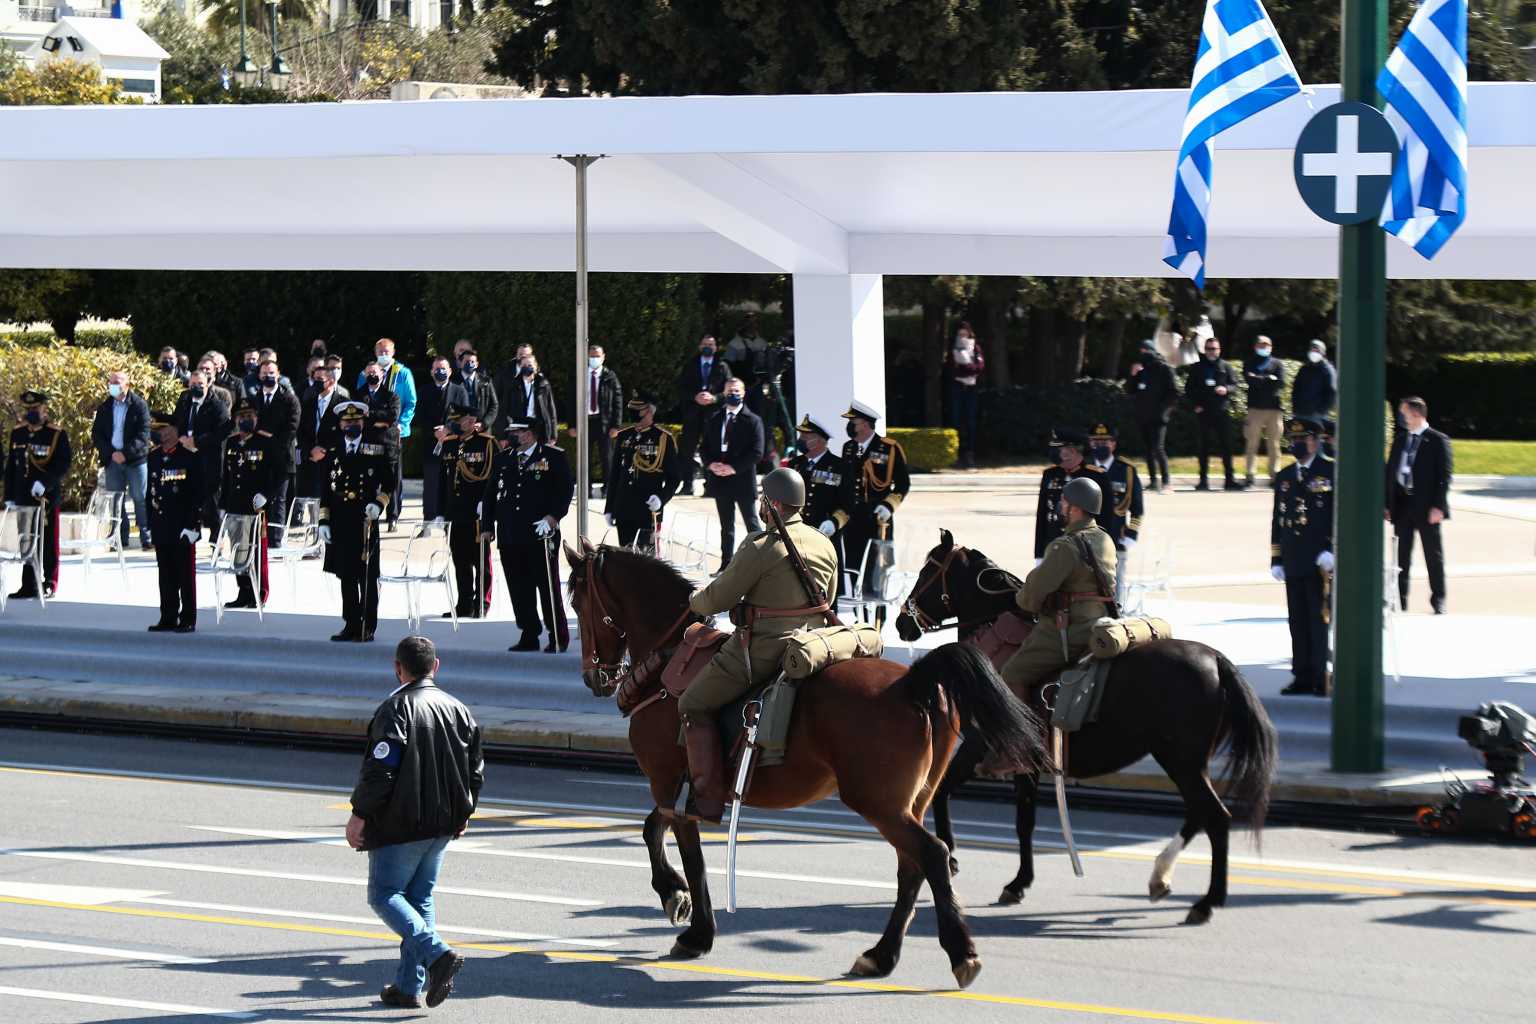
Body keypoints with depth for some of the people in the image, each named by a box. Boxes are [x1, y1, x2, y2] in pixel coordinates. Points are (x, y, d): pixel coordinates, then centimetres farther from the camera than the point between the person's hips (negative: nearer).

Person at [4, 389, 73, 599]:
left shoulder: (57, 435, -4)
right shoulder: (17, 434, 11)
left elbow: (65, 464, -10)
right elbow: (11, 466, 14)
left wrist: (45, 483, -21)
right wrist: (9, 497, 11)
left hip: (47, 497, -4)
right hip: (23, 499, 4)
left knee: (49, 543, 1)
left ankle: (50, 584, 8)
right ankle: (29, 586, 10)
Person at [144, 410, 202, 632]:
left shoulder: (191, 457, -6)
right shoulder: (154, 457, 12)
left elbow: (199, 493, -8)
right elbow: (150, 491, 15)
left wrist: (193, 525, -14)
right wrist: (149, 523, 10)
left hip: (183, 527, -6)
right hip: (161, 526, 6)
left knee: (185, 574, -2)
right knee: (166, 574, 8)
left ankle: (188, 620, 2)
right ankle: (168, 618, 13)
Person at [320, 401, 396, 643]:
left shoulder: (376, 449, 3)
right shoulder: (333, 451, 12)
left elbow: (388, 484, 4)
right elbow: (326, 488, 13)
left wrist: (378, 504, -14)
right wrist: (324, 521, 6)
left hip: (366, 520, -3)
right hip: (340, 522, 3)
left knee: (367, 576, -2)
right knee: (346, 576, 5)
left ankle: (367, 628, 1)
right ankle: (351, 625, 11)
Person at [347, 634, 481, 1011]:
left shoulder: (396, 709, -13)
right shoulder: (458, 710, 8)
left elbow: (380, 769, -19)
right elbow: (476, 771, 14)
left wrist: (359, 815, -11)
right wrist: (462, 813, 27)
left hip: (399, 825, -7)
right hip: (442, 826, 7)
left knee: (384, 895, 1)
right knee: (421, 898, 14)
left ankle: (437, 953, -19)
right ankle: (410, 986, 12)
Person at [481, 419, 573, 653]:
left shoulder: (554, 457, -1)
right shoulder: (502, 459, 13)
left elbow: (566, 490, -3)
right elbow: (490, 493, 16)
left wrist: (553, 517, -15)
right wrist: (487, 526, 10)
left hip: (541, 536, -5)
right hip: (510, 537, 5)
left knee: (548, 586, -1)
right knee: (519, 589, 5)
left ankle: (558, 637, 7)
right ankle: (529, 636, 13)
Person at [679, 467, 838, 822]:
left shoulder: (760, 547, -18)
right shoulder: (825, 545, 6)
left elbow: (718, 599, -13)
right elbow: (827, 599, 19)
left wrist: (695, 601, 9)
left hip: (762, 651, -8)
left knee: (695, 704, 3)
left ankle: (708, 797, -3)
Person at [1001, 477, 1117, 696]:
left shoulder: (1066, 546, -21)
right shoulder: (1106, 541, 9)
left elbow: (1037, 587, -20)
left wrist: (1022, 600, 5)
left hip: (1066, 631, -9)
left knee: (1013, 675, 0)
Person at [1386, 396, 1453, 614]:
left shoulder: (1438, 441, -4)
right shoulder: (1400, 439, 12)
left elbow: (1444, 475, -8)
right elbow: (1390, 472, 13)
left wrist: (1438, 506, -15)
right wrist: (1387, 504, 6)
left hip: (1427, 506, -5)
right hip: (1402, 504, 5)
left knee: (1433, 555, 4)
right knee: (1401, 556, 6)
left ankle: (1438, 601, 13)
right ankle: (1400, 602, 10)